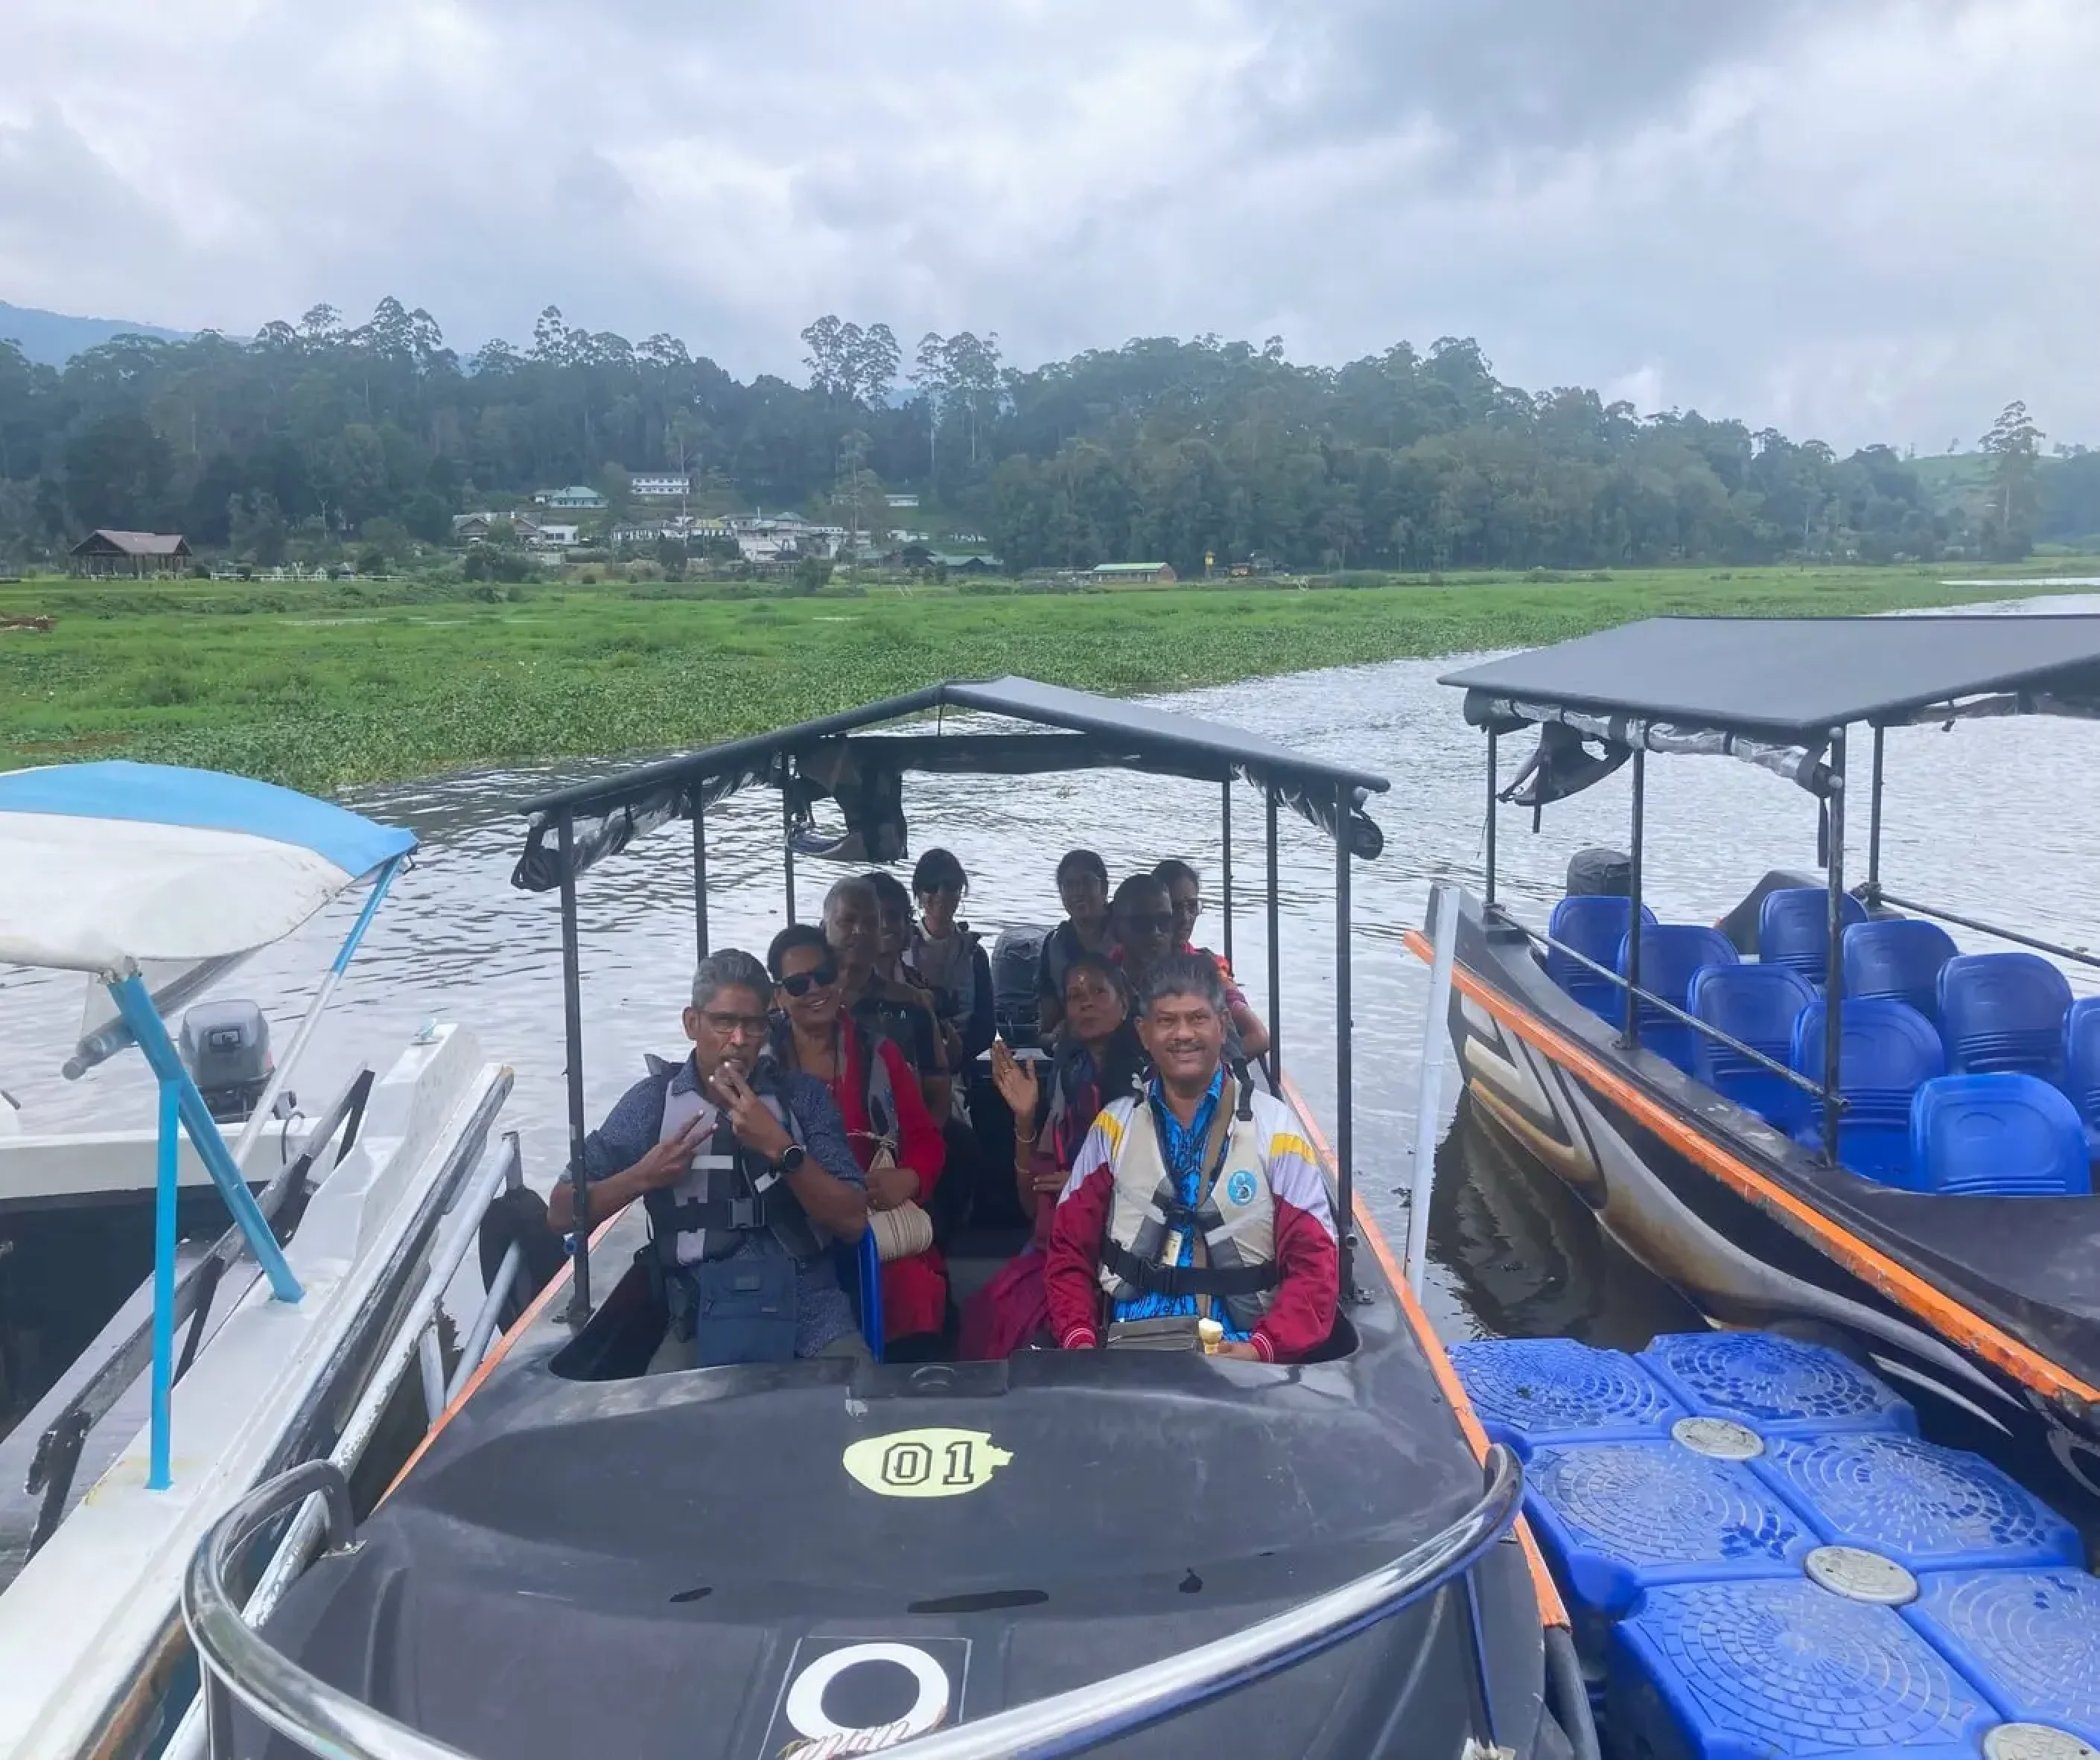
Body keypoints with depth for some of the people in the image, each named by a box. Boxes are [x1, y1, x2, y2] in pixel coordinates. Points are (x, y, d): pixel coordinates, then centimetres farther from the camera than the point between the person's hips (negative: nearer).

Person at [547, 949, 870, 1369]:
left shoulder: (802, 1095, 5)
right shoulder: (654, 1099, 5)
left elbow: (852, 1221, -3)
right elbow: (561, 1214, 7)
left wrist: (781, 1149, -15)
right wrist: (641, 1177, -10)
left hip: (806, 1298, 0)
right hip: (702, 1305, 1)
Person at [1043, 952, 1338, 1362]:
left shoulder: (1274, 1126, 4)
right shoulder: (1114, 1126, 11)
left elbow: (1313, 1261, 0)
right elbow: (1070, 1249, 12)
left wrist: (1262, 1348, -16)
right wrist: (1080, 1340, -6)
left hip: (1240, 1352, -1)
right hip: (1129, 1343, 1)